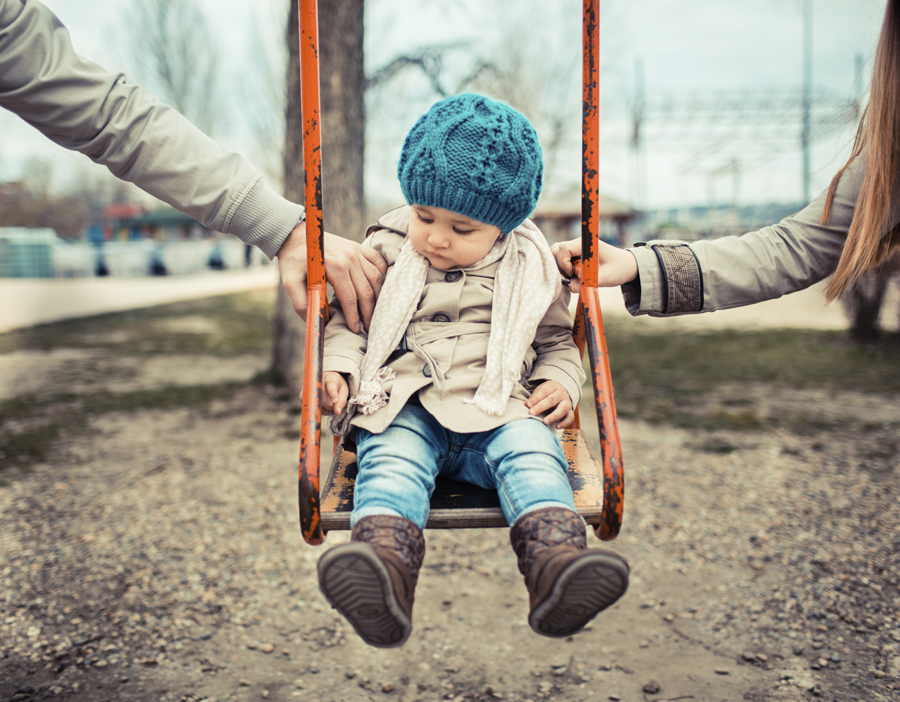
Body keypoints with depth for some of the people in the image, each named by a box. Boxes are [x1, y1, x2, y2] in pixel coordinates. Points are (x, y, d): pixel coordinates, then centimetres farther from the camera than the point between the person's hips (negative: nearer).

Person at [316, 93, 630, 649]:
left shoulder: (528, 269, 11)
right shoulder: (387, 252, 11)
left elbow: (558, 341, 22)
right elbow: (347, 322, 18)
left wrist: (560, 383, 1)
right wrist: (338, 369, -1)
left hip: (499, 409, 1)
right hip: (404, 409, 0)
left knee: (533, 453, -30)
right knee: (391, 460, -32)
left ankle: (558, 563, -52)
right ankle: (385, 575, -56)